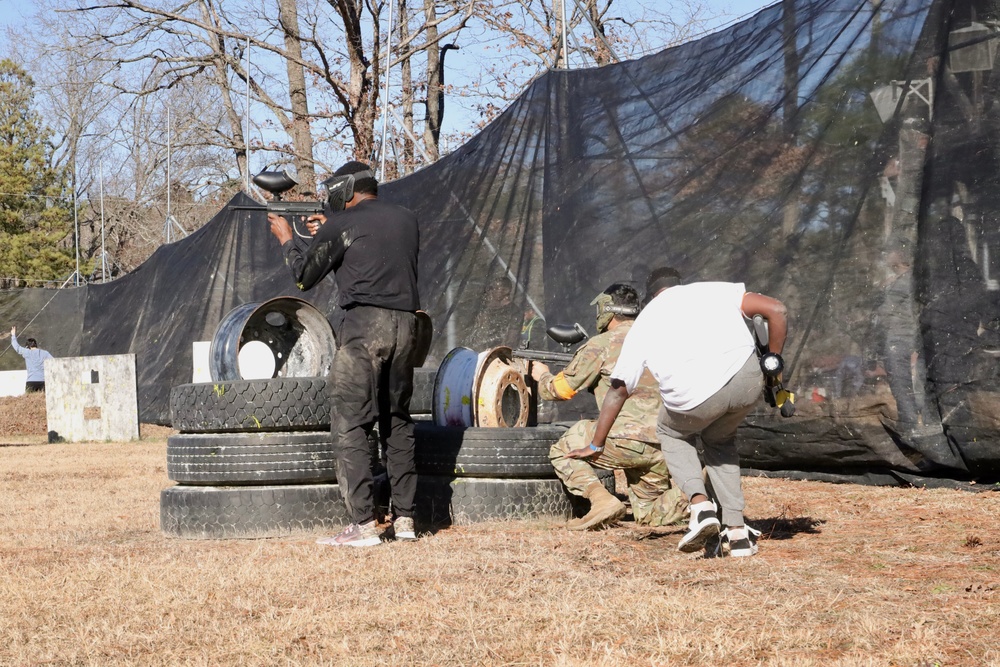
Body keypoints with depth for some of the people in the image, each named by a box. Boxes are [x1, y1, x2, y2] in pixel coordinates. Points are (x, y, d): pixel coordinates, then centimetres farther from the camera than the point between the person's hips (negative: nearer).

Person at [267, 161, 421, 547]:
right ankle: (404, 519, 14)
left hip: (362, 326, -6)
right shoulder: (407, 221, 15)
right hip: (405, 325, 6)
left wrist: (285, 239, 23)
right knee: (397, 422, 15)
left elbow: (304, 277, 6)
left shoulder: (342, 224, -2)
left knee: (350, 425, -4)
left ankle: (363, 525, -11)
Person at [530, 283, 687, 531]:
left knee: (563, 451, 14)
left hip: (628, 441, -6)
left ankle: (601, 499, -9)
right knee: (648, 514, 21)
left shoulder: (601, 345, 1)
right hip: (664, 450, 6)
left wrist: (543, 376, 32)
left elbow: (562, 389, 10)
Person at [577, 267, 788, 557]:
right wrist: (772, 361, 25)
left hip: (694, 398, -2)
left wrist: (596, 445, 35)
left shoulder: (643, 323, 24)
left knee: (670, 432, 33)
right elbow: (776, 309, 14)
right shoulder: (713, 290, 25)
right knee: (719, 439, 32)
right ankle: (737, 531, 22)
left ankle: (700, 504, 9)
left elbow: (618, 389, 27)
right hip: (747, 381, 2)